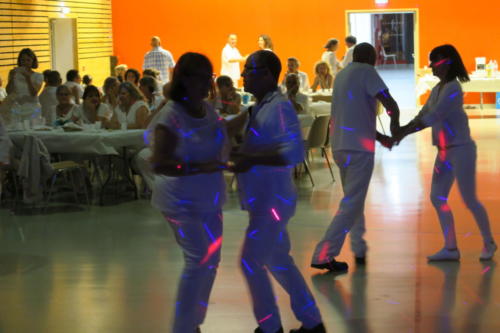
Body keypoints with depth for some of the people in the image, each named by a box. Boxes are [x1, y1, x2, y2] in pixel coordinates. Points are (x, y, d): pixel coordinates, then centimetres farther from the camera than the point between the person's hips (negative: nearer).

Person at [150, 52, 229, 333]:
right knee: (199, 261, -9)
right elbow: (159, 163, -28)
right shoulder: (172, 115, -20)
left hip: (209, 199, 8)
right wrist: (200, 167, -32)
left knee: (210, 262, 14)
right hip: (182, 202, -8)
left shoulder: (207, 108, 3)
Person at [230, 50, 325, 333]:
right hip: (265, 199, 10)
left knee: (251, 262, -3)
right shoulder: (262, 106, 10)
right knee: (278, 261, 16)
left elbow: (294, 153, -30)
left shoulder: (279, 107, -19)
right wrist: (238, 155, 5)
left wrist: (251, 159, -26)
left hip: (273, 200, -10)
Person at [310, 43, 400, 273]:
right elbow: (390, 104, -17)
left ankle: (359, 249, 27)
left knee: (353, 199, 21)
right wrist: (395, 123, 3)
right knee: (351, 203, -7)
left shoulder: (341, 75, 18)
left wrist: (380, 137, 24)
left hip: (340, 146, 8)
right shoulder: (366, 72, -6)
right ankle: (323, 255, -14)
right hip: (358, 147, -8)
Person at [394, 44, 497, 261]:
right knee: (437, 198, 4)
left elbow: (432, 118, -25)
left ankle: (488, 243, 18)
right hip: (445, 152, 9)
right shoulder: (437, 89, 11)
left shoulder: (453, 89, -17)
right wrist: (399, 133, -4)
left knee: (469, 200, -1)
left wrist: (402, 133, -25)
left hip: (461, 150, -9)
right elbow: (422, 117, 10)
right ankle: (450, 248, 8)